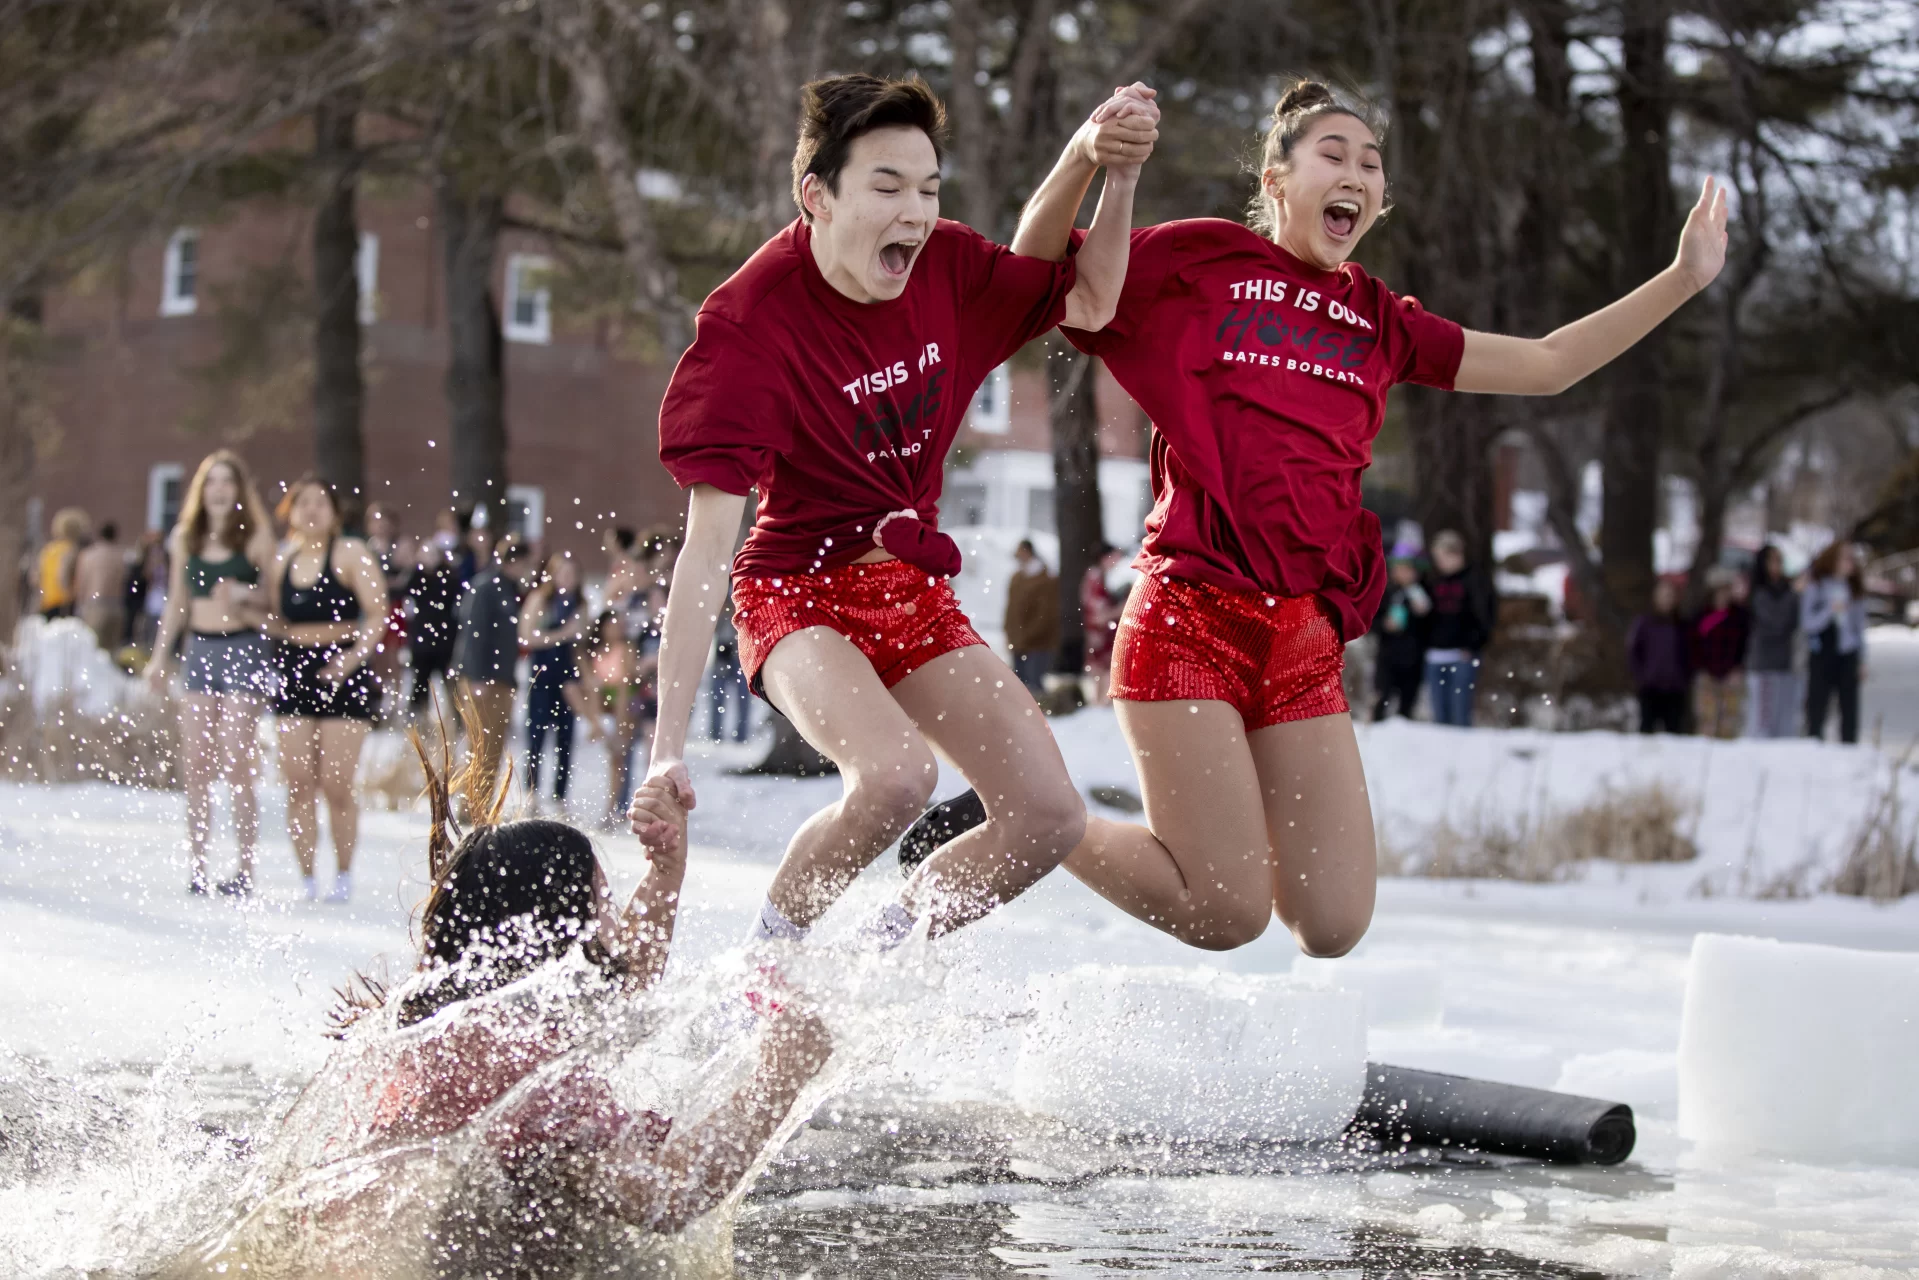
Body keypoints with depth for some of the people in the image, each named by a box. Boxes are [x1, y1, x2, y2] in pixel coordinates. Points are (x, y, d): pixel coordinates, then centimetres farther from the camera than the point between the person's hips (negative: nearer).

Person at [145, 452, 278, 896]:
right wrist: (160, 654, 16)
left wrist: (243, 598, -21)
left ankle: (245, 870, -3)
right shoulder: (185, 538, 11)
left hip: (243, 648, -5)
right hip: (199, 650, 5)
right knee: (196, 766, 2)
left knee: (237, 766, -7)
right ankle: (196, 867, 6)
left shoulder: (255, 538, -2)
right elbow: (176, 603, 18)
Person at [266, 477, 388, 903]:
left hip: (343, 675, -4)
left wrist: (352, 658, -20)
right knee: (298, 783, 0)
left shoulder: (351, 554, -2)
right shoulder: (282, 560, 12)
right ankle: (306, 879, 7)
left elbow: (377, 616, -8)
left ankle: (343, 875, 9)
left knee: (337, 783, -6)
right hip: (293, 672, 4)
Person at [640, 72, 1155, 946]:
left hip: (914, 590, 6)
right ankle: (766, 959, -9)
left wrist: (1114, 173, -10)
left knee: (1050, 817, -3)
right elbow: (707, 546, -29)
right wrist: (669, 747, -34)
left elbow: (1088, 302, 10)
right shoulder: (752, 324, -24)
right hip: (799, 590, -6)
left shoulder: (947, 269, -7)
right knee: (896, 774, -34)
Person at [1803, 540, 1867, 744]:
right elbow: (1807, 622, -6)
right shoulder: (1815, 586, -3)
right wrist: (1830, 611, -22)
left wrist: (1862, 660, 14)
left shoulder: (1854, 588, 9)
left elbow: (1860, 626, 15)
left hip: (1848, 658, 4)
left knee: (1850, 711, 1)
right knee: (1817, 712, -4)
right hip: (1821, 657, -4)